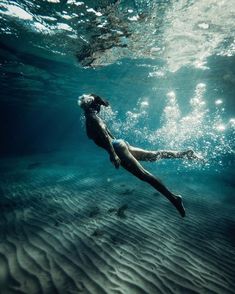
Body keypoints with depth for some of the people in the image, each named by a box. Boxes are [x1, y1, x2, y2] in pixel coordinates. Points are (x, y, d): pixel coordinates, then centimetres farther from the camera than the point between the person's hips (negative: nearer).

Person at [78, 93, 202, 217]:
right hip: (119, 144, 10)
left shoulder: (91, 118, -8)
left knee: (144, 175, -12)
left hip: (117, 147, -10)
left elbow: (105, 135, -22)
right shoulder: (94, 117, 21)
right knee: (153, 155, 13)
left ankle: (173, 198, -9)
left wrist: (113, 155, -27)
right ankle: (185, 153, 16)